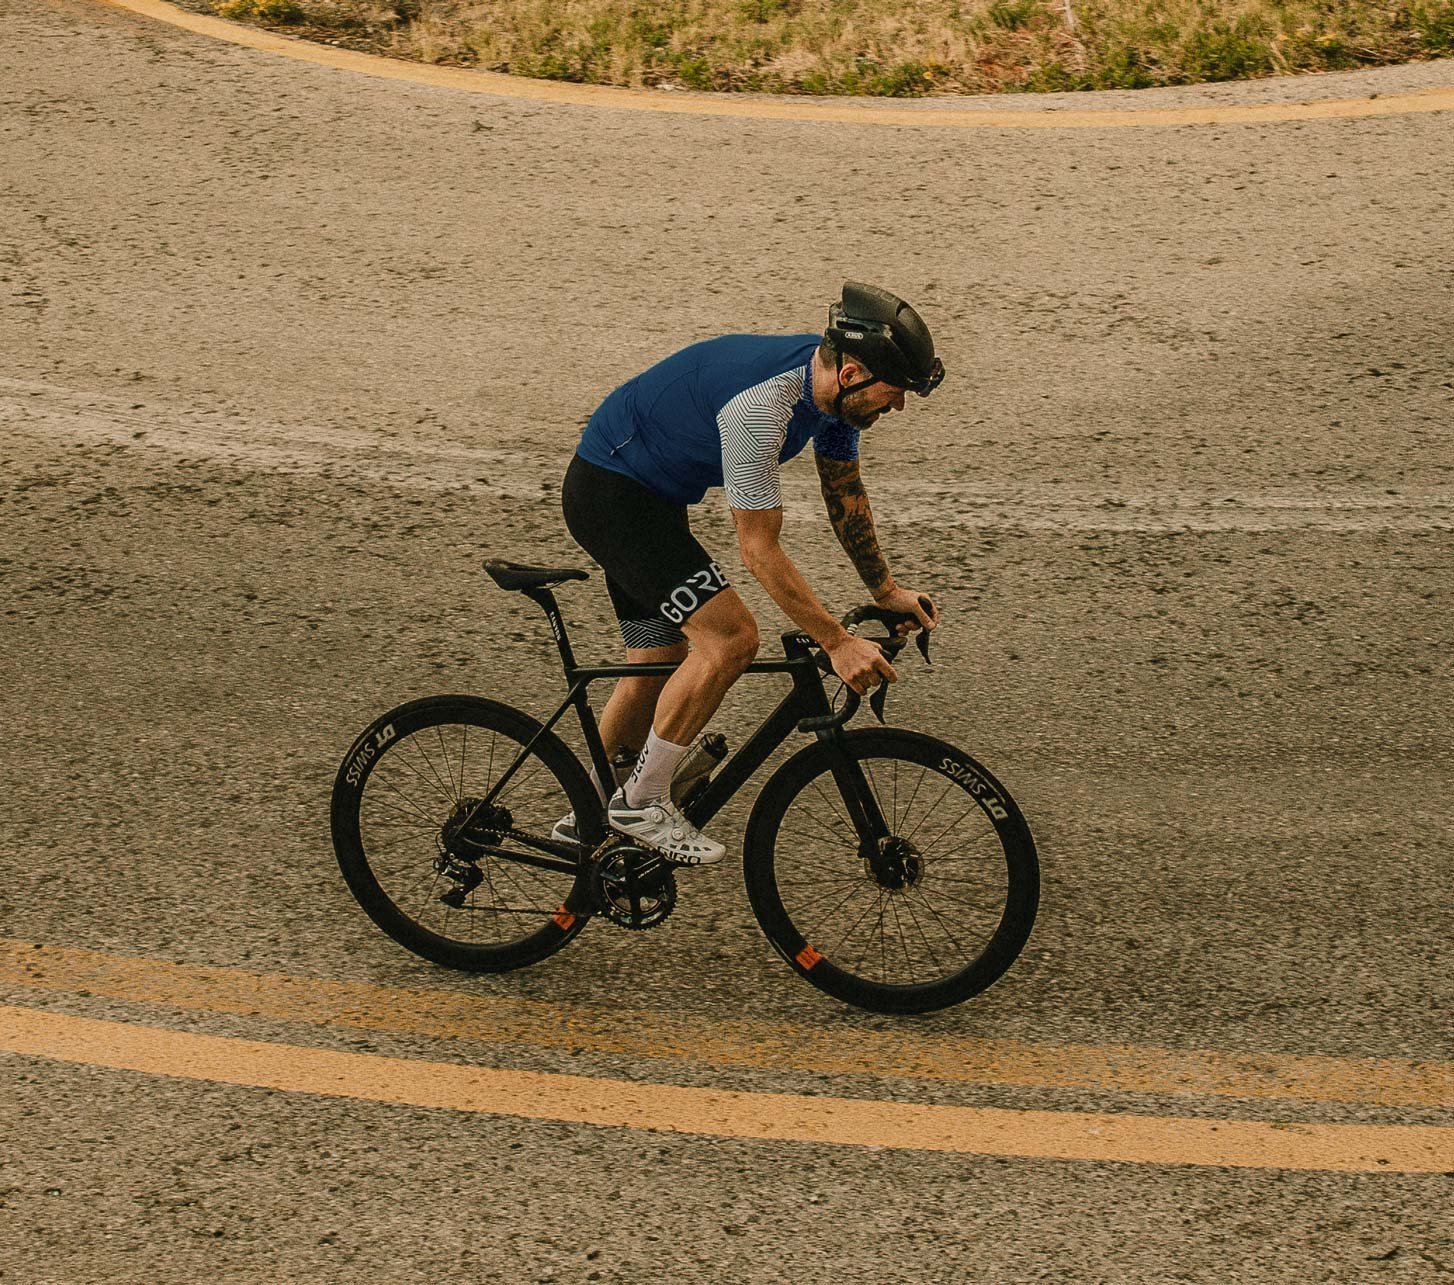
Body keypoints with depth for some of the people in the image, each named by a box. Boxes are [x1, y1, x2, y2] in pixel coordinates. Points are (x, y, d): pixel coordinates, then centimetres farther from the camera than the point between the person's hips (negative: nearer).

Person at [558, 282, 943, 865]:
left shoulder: (830, 382, -6)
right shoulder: (760, 404, -33)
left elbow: (845, 494, 10)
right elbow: (759, 549, -29)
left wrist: (886, 589, 11)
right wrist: (838, 643, -26)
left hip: (654, 497, 10)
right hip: (609, 494, -10)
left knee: (660, 663, 14)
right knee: (731, 637, -18)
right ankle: (643, 801, -4)